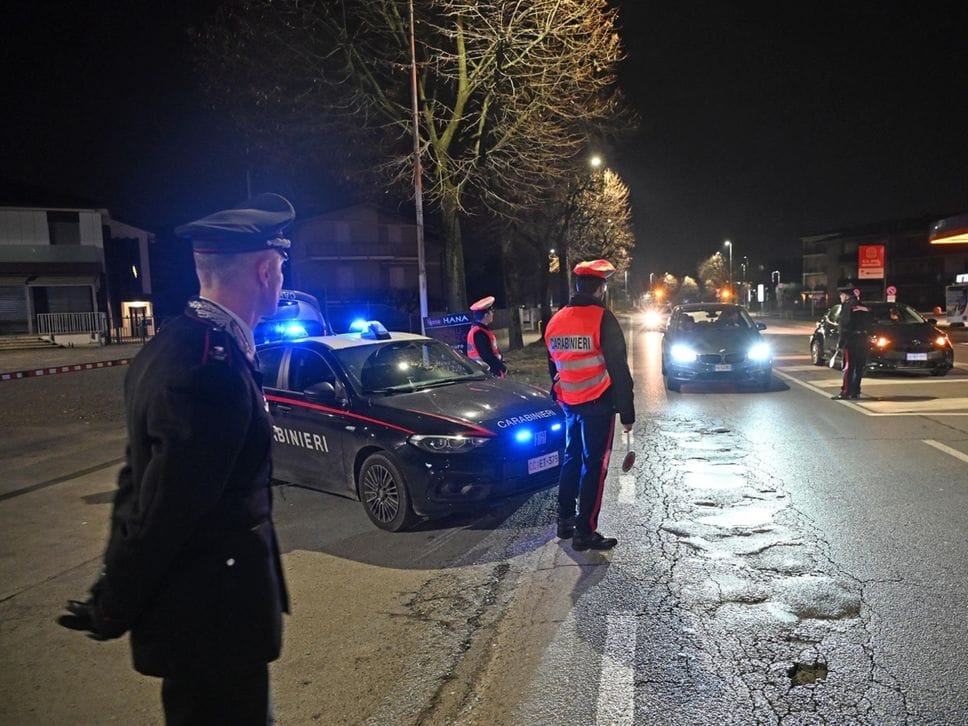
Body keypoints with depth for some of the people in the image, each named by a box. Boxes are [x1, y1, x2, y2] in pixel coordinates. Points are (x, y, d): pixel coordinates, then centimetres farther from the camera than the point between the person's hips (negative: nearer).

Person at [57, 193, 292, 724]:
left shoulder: (174, 342, 2)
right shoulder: (217, 373, -29)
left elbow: (140, 477, 8)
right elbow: (165, 512, -25)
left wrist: (114, 592, 14)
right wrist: (113, 612, -8)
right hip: (211, 618, -9)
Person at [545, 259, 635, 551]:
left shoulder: (556, 320, 9)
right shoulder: (602, 318, -13)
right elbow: (618, 369, -14)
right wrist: (627, 412, -9)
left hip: (569, 403, 7)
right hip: (597, 404, -7)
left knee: (571, 459, 18)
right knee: (594, 465, -1)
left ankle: (565, 521, 26)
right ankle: (585, 532, 3)